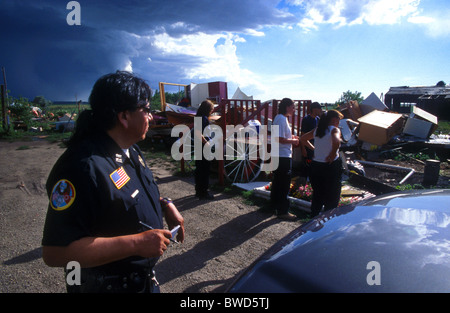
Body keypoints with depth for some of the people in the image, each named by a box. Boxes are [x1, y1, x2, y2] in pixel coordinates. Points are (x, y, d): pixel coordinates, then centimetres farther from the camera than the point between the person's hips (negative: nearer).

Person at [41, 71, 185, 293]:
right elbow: (54, 253, -31)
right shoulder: (84, 166, -30)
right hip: (106, 285, -8)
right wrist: (136, 243, -31)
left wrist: (165, 205, -3)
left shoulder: (130, 150, 1)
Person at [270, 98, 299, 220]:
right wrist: (293, 141, -11)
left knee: (277, 181, 21)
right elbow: (281, 139, -25)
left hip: (278, 155, 11)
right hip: (283, 156, -11)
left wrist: (291, 137, 13)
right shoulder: (282, 119, -19)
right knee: (284, 184, -4)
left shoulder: (279, 118, 13)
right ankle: (282, 211, 3)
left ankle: (275, 204, 36)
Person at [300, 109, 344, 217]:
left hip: (316, 165, 6)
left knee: (317, 194, 19)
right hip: (331, 166, -6)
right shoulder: (334, 130, -10)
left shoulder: (317, 130, 9)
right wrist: (333, 155, -18)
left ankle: (314, 216, 27)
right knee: (332, 196, 7)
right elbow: (336, 141, -31)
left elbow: (303, 139, 17)